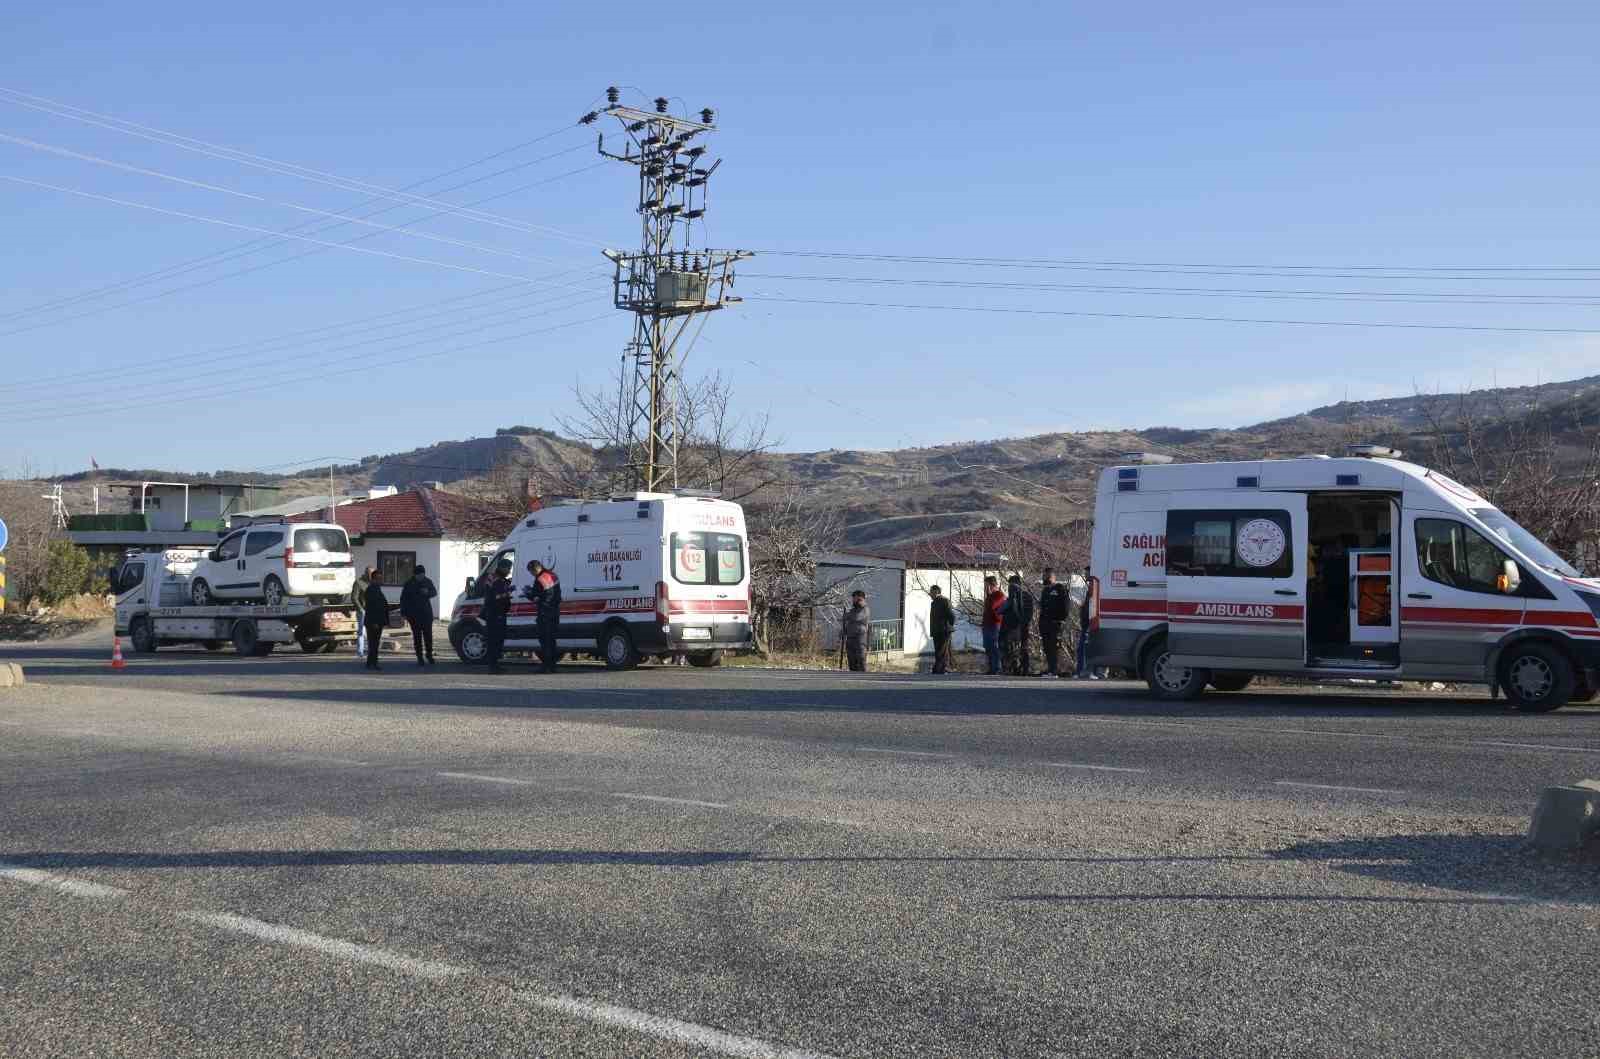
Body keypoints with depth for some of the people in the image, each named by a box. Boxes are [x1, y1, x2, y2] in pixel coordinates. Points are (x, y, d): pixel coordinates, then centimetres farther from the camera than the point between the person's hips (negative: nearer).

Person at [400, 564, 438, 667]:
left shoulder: (427, 582, 5)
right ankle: (420, 657, 6)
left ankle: (429, 655, 12)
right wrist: (403, 612, -4)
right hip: (414, 614, -2)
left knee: (428, 635, 0)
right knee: (417, 636, 1)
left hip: (426, 613, 2)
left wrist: (428, 592, -15)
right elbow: (403, 599, 1)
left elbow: (435, 592, 8)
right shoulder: (409, 584, -2)